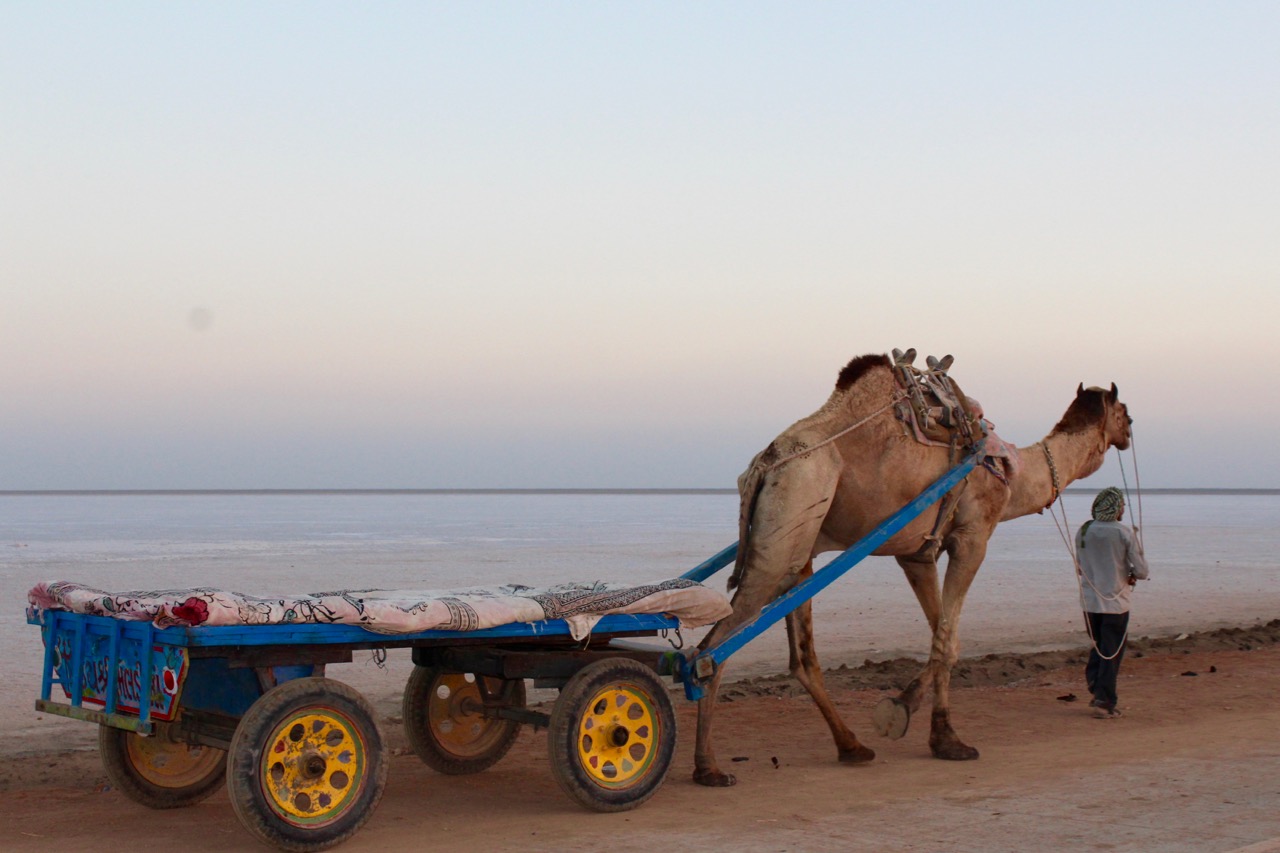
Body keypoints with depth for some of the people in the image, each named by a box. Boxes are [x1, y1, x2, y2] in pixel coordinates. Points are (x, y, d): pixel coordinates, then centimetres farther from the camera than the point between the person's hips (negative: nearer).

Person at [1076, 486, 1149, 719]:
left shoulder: (1083, 532, 2)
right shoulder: (1124, 533, -11)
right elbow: (1141, 571, -9)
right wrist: (1130, 576, 12)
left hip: (1089, 601, 4)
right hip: (1115, 602, -4)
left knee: (1097, 649, 20)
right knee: (1112, 653, 3)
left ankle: (1095, 690, 17)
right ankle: (1104, 702, 1)